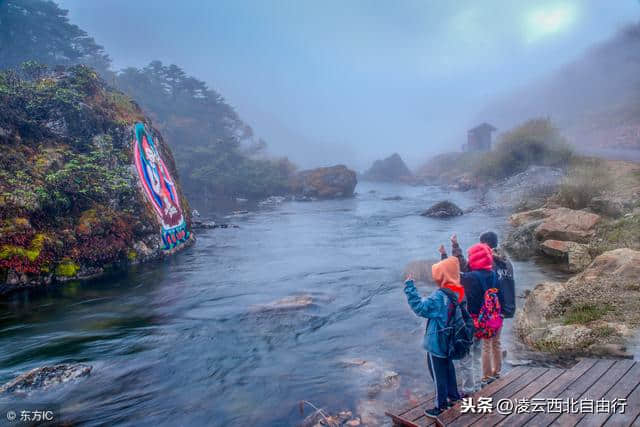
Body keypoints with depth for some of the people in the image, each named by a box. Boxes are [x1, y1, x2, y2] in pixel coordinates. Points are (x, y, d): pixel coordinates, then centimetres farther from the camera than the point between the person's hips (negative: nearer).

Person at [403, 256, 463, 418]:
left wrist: (409, 286, -26)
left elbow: (420, 307, -28)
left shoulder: (439, 296, -28)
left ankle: (441, 408, 17)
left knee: (438, 376, 5)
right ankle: (454, 398, 38)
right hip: (448, 342, 8)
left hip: (436, 343, -8)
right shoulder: (455, 293, -2)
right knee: (448, 371, 23)